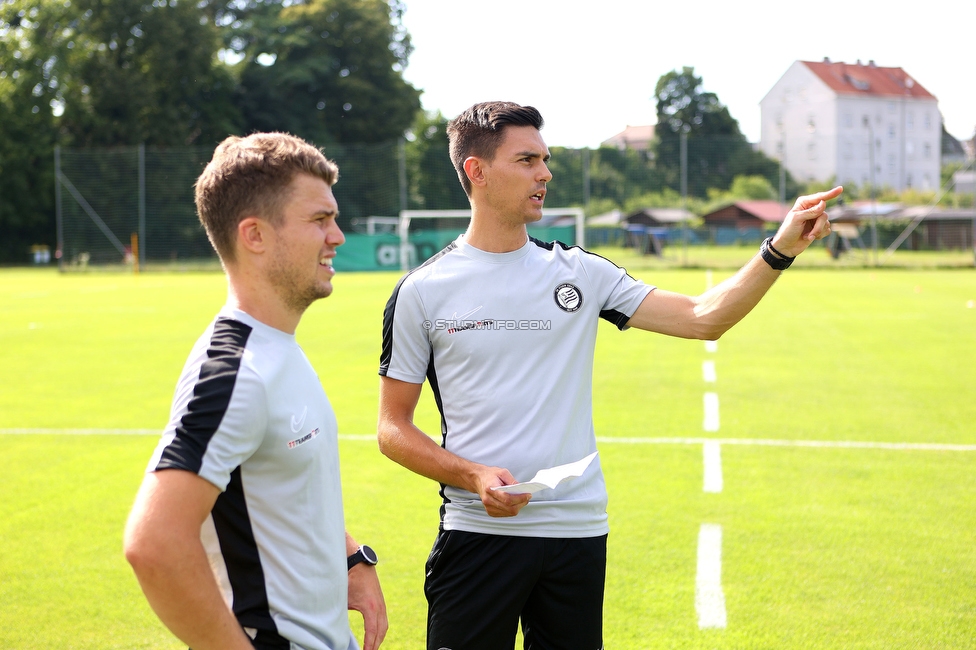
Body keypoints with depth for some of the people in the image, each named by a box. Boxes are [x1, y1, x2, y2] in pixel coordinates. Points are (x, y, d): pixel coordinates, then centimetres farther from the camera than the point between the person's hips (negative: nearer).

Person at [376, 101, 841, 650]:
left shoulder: (580, 273, 6)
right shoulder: (423, 291, -1)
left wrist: (782, 248, -9)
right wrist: (474, 476, -14)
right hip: (477, 535, -2)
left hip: (579, 530, 3)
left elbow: (703, 317, 2)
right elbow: (393, 428, 1)